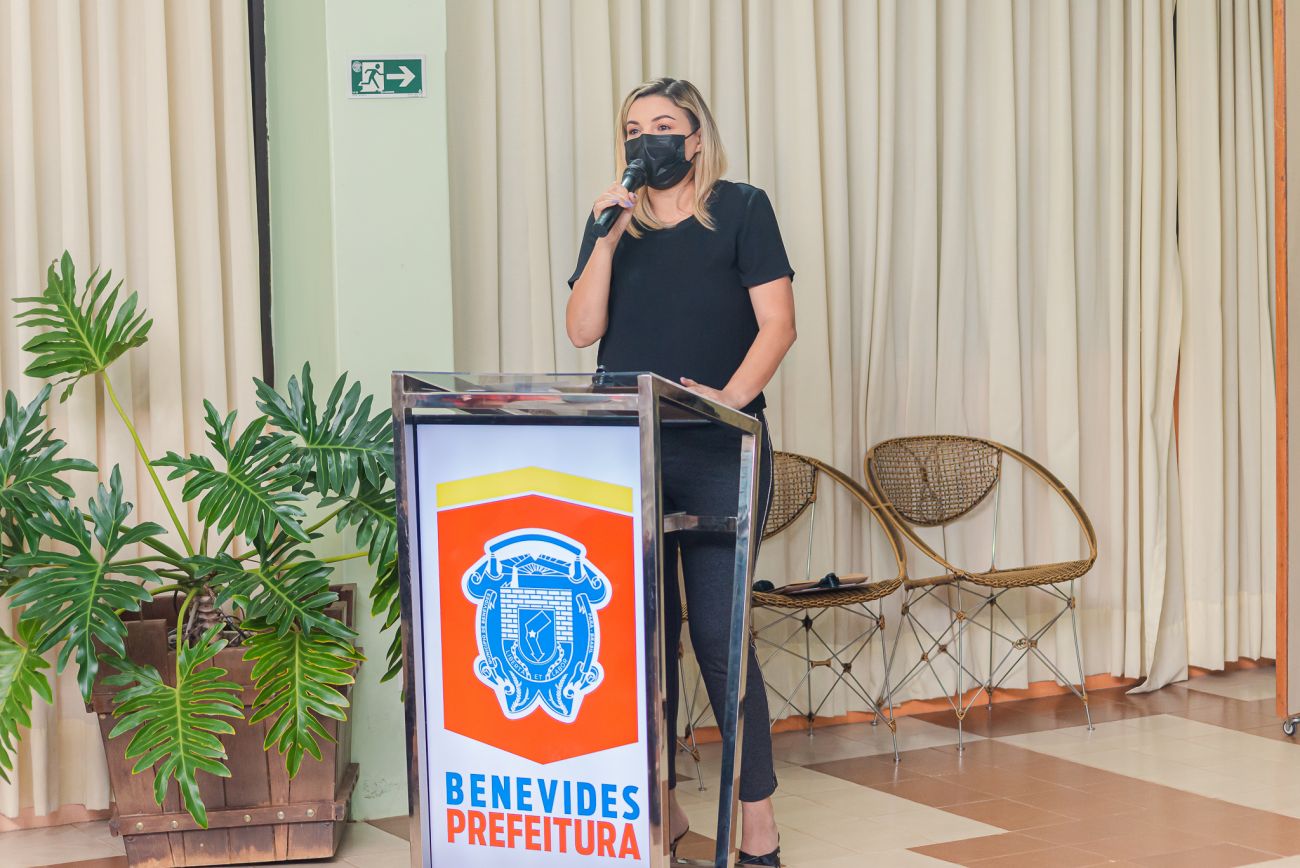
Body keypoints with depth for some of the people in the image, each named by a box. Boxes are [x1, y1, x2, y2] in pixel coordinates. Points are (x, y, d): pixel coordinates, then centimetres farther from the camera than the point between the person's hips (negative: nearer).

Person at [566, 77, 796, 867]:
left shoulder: (741, 210, 2)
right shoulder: (613, 219, 13)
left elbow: (778, 323, -4)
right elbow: (583, 330, 4)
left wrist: (731, 395, -18)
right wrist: (606, 242, -7)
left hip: (717, 454, -4)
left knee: (717, 632, -6)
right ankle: (659, 802, 19)